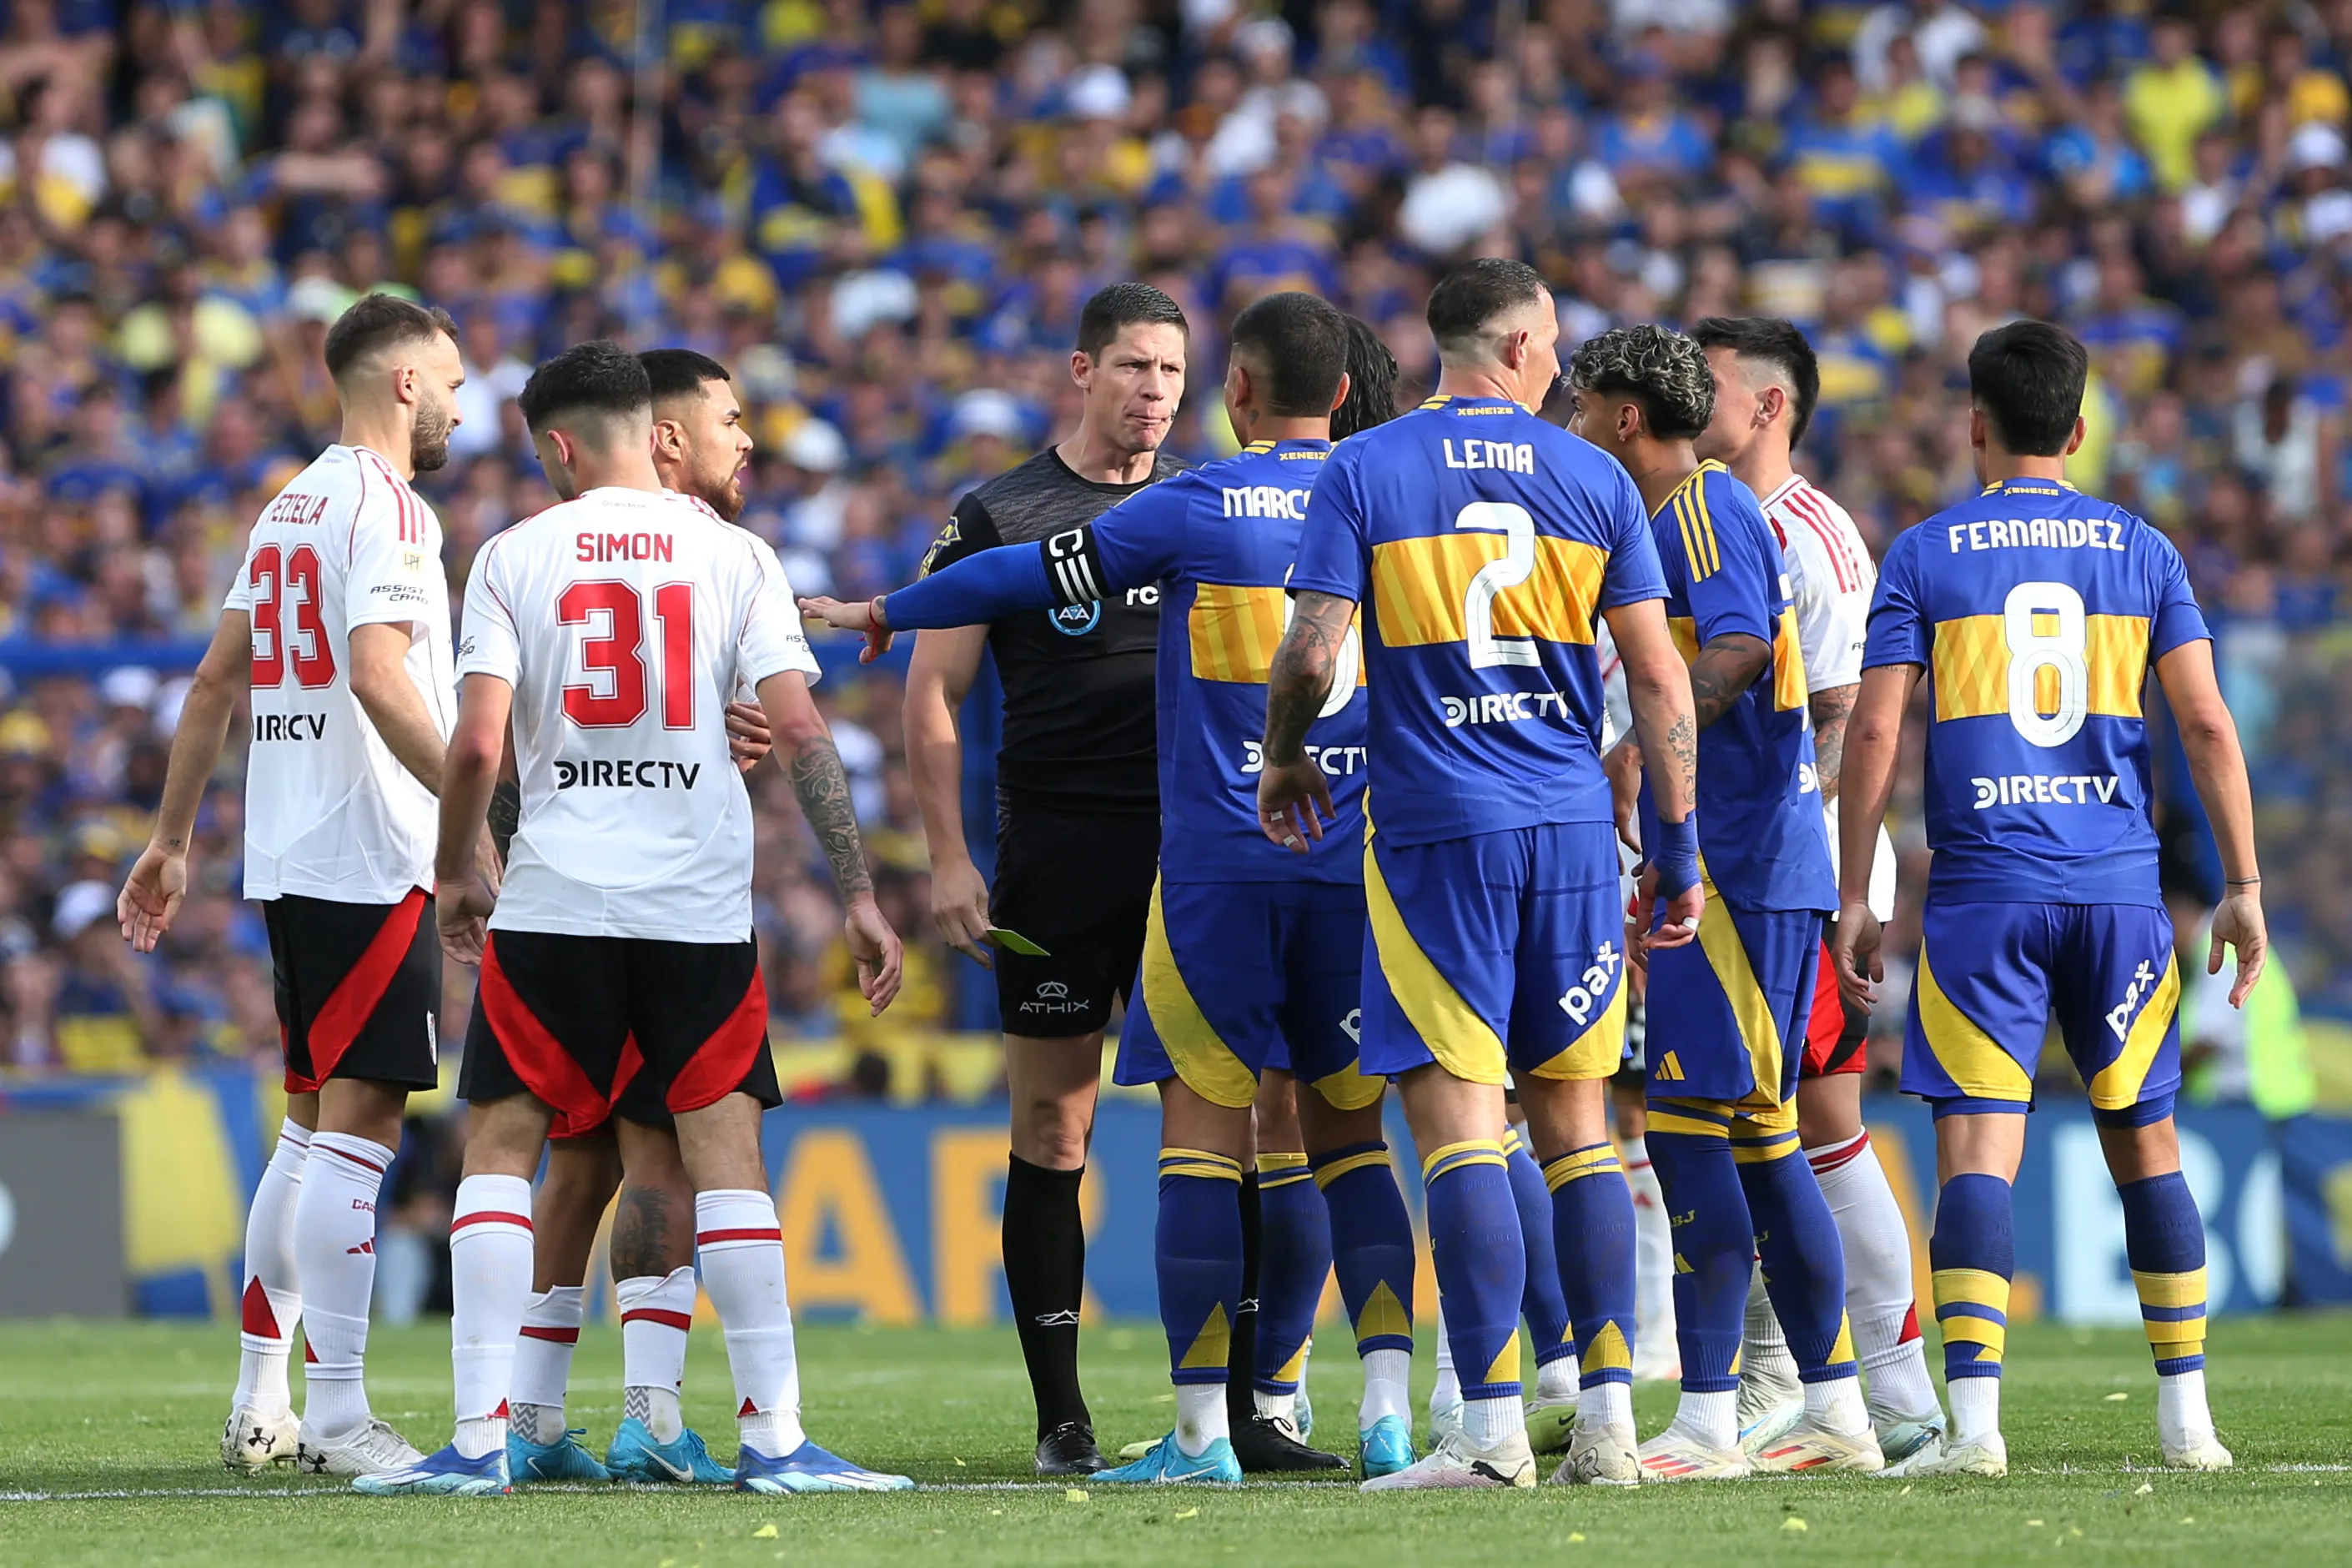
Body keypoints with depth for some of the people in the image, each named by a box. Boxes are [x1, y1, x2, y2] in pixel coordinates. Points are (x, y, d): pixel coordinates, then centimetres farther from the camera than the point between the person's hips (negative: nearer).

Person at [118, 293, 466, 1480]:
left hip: (288, 855, 9)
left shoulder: (289, 506, 17)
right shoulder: (385, 508, -10)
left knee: (312, 1124, 15)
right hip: (367, 859, -9)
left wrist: (170, 838, 26)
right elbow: (377, 673, -23)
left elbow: (217, 681, 21)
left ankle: (259, 1401, 16)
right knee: (359, 1124, -9)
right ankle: (337, 1416, -12)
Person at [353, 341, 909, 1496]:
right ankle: (775, 1437, -1)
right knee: (725, 1151, 4)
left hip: (553, 903, -1)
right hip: (701, 906, 1)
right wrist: (858, 894, 2)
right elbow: (799, 729, -2)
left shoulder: (515, 557, 1)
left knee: (501, 1144, 6)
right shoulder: (733, 555, 5)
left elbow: (476, 743, -6)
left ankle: (478, 1437, -1)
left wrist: (452, 878, 10)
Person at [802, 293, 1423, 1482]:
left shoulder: (1196, 510, -3)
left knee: (1203, 1129, -2)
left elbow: (1033, 578, 6)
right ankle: (1387, 1405, -3)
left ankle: (1200, 1428, -5)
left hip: (1218, 864, -4)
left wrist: (885, 611, 20)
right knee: (1349, 1133, 10)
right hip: (1357, 865, 4)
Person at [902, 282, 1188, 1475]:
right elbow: (933, 692, 4)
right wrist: (949, 859, -5)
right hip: (1058, 844, -2)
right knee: (1052, 1127, -1)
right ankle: (1061, 1417, 3)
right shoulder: (1000, 516, 4)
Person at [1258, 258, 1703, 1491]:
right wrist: (1680, 846, 11)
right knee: (1576, 1123, 10)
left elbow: (1311, 655, -7)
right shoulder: (1593, 481, 6)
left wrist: (1282, 760, 13)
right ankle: (1608, 1419, 8)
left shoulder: (1362, 473, -1)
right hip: (1573, 832, 3)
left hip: (1435, 833, -3)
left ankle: (1493, 1426, -13)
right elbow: (1659, 677, 5)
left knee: (1457, 1117, -6)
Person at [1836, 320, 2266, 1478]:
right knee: (2144, 1142, 13)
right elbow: (2207, 725, 1)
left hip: (1982, 892, -2)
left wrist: (1853, 896, 2)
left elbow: (1874, 732, -4)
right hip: (2120, 889, 2)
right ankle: (2186, 1416, 15)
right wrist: (2242, 888, 5)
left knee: (1978, 1151, -6)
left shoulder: (1924, 555, 2)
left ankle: (1973, 1415, -19)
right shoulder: (2141, 551, 7)